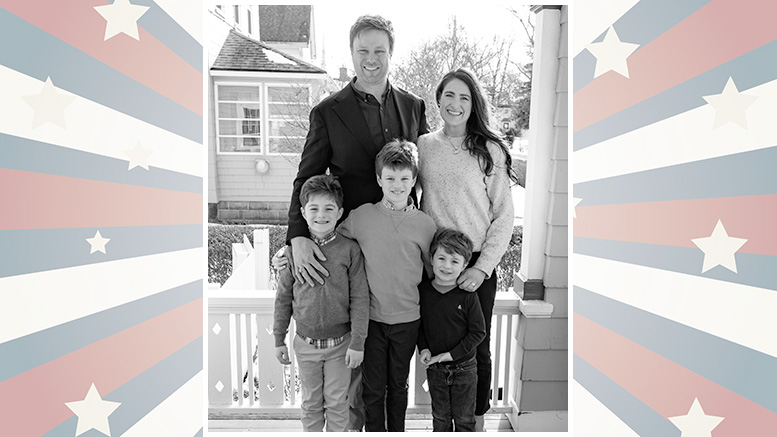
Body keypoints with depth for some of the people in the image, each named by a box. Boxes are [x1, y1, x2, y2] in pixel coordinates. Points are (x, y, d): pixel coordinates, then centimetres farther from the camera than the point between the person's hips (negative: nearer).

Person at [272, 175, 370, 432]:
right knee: (311, 402, 19)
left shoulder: (350, 250, -12)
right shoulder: (293, 250, -7)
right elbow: (283, 298, 2)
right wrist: (279, 339, 5)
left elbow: (360, 299, -9)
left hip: (340, 343, -1)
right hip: (305, 343, 2)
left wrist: (357, 343, -9)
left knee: (337, 402, 15)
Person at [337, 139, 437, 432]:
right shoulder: (361, 216, -7)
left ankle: (397, 431, 40)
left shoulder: (425, 225, -5)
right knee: (373, 388, 11)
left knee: (398, 385, 19)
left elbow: (434, 272, 4)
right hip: (371, 317, -1)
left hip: (407, 319, 1)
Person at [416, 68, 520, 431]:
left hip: (476, 266, -2)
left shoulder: (489, 150, -3)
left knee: (477, 347, 10)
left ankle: (476, 420, 33)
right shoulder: (422, 146, 5)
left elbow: (504, 216, -4)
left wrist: (483, 267, -12)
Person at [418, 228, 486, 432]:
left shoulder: (468, 296, -17)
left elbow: (478, 332, -12)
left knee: (464, 419, 15)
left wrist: (451, 354, -16)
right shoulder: (422, 290, -7)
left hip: (464, 368, -2)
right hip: (434, 368, 3)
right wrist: (423, 348, -8)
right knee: (440, 416, 20)